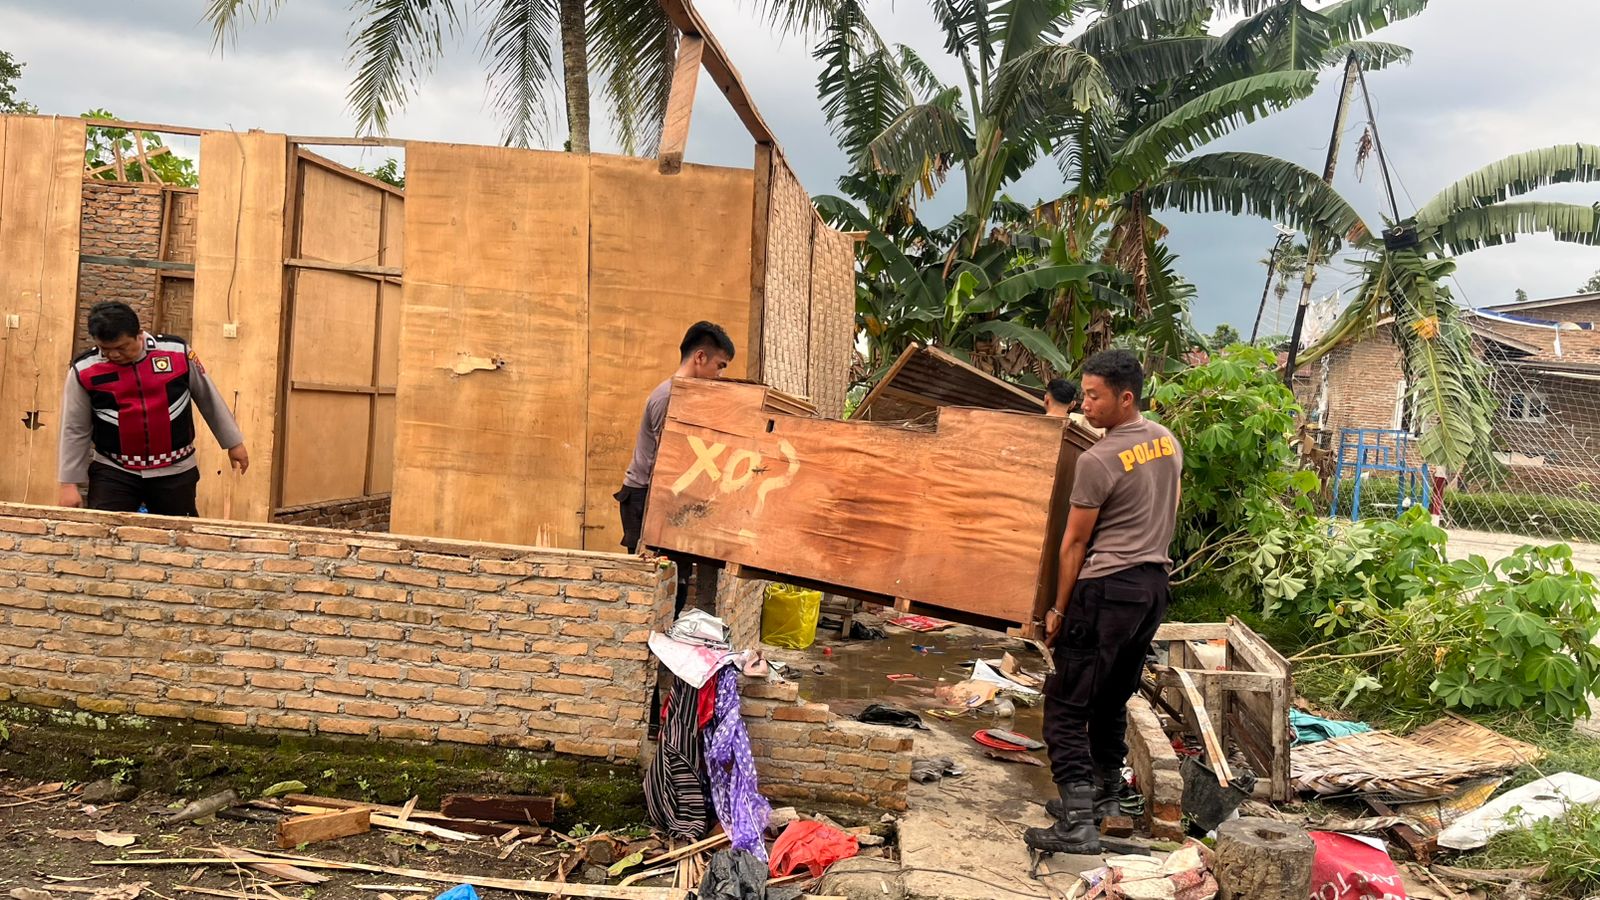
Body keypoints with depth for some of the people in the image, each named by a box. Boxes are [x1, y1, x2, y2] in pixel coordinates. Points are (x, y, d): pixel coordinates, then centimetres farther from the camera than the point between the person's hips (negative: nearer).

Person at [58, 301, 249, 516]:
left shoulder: (177, 352, -8)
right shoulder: (84, 370, -8)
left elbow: (209, 399, 5)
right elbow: (75, 430, -1)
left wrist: (233, 442, 12)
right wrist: (70, 483, -2)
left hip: (174, 471, 0)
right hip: (113, 471, 0)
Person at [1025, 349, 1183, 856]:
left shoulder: (1098, 461, -16)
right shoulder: (1168, 442, 8)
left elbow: (1074, 543, -10)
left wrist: (1059, 609, -2)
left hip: (1106, 589, -9)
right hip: (1154, 585, 9)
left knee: (1067, 705, -5)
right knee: (1112, 700, 20)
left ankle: (1077, 824, -10)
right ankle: (1106, 794, 31)